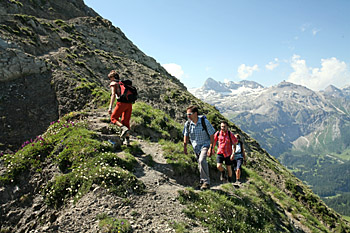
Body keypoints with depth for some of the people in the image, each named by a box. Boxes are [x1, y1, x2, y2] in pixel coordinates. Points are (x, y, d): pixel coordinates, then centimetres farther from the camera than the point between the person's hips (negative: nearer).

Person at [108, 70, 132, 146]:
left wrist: (110, 107, -14)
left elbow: (113, 95, -8)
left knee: (113, 118, 9)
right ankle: (127, 140, 8)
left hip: (121, 103, -6)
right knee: (126, 121, 12)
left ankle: (124, 128, -17)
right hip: (129, 103, 6)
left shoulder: (113, 83, 7)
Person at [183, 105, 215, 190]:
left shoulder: (205, 122, -18)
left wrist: (211, 148, -17)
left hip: (205, 144, -5)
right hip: (196, 147, 5)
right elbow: (186, 135, 9)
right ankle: (203, 180, 32)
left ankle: (206, 182, -16)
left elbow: (211, 135, -13)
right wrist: (185, 146, 4)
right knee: (200, 164, 13)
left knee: (202, 160, -26)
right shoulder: (187, 124, -7)